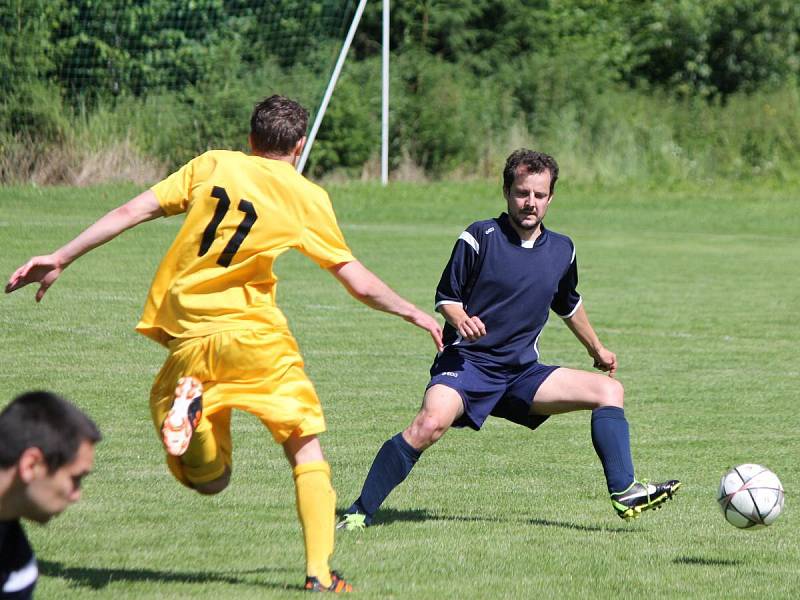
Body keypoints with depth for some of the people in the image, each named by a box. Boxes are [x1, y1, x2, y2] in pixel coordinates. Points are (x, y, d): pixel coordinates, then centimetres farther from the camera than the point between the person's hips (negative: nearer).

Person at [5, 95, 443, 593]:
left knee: (209, 479, 10)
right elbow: (361, 284, 7)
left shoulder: (212, 165, 10)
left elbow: (132, 211, 5)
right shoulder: (307, 197, 4)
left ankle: (186, 405, -21)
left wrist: (61, 258, 9)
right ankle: (319, 572, -1)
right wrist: (414, 314, 23)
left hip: (188, 340, 3)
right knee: (307, 452, 11)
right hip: (254, 334, -3)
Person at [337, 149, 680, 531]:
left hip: (522, 371, 6)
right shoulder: (479, 237, -5)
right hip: (467, 361, -6)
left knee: (609, 390, -4)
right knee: (430, 424, -32)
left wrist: (596, 349, 39)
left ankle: (625, 493, -4)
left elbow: (568, 305, 29)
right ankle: (360, 512, -24)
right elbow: (446, 297, 0)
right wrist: (459, 318, -22)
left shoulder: (562, 250, 10)